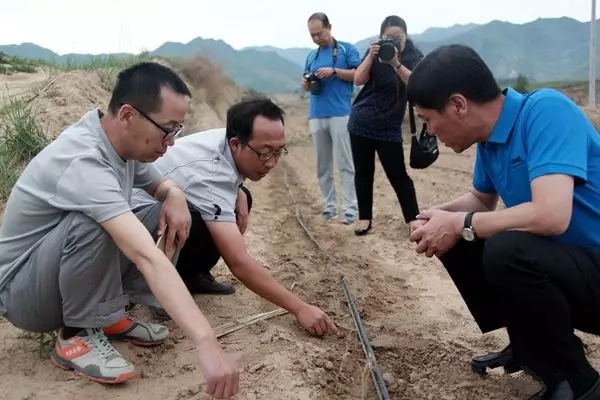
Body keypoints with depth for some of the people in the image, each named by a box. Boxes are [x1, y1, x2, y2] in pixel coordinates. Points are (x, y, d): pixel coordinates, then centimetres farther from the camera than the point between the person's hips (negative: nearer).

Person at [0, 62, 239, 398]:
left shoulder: (123, 141, -7)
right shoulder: (84, 162, -35)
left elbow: (160, 184, 13)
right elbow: (147, 258, -46)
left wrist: (175, 196, -14)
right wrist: (207, 344, -51)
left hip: (67, 276, 8)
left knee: (165, 213, -4)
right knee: (92, 222, -36)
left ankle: (110, 314, 3)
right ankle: (78, 333, -14)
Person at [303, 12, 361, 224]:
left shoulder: (346, 49, 3)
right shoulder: (311, 55, 19)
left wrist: (334, 71, -13)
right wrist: (306, 83, 0)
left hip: (340, 114, -5)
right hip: (316, 116, 6)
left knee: (345, 163, -6)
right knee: (322, 165, 7)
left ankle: (350, 208, -4)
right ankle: (329, 206, 14)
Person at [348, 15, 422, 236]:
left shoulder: (414, 56, -5)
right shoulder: (374, 51, 1)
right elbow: (358, 80, -8)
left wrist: (396, 63, -34)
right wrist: (371, 56, -22)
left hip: (389, 127, -2)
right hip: (360, 122, 2)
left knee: (397, 174, -5)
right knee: (363, 171, 6)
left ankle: (413, 219, 1)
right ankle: (364, 217, 15)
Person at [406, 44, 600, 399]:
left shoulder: (546, 110, -22)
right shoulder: (490, 139, 2)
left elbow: (551, 216, -34)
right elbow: (482, 199, 21)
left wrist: (460, 225, -21)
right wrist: (440, 216, 0)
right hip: (553, 264, 9)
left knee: (506, 250, -32)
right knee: (454, 241, 5)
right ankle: (531, 349, 18)